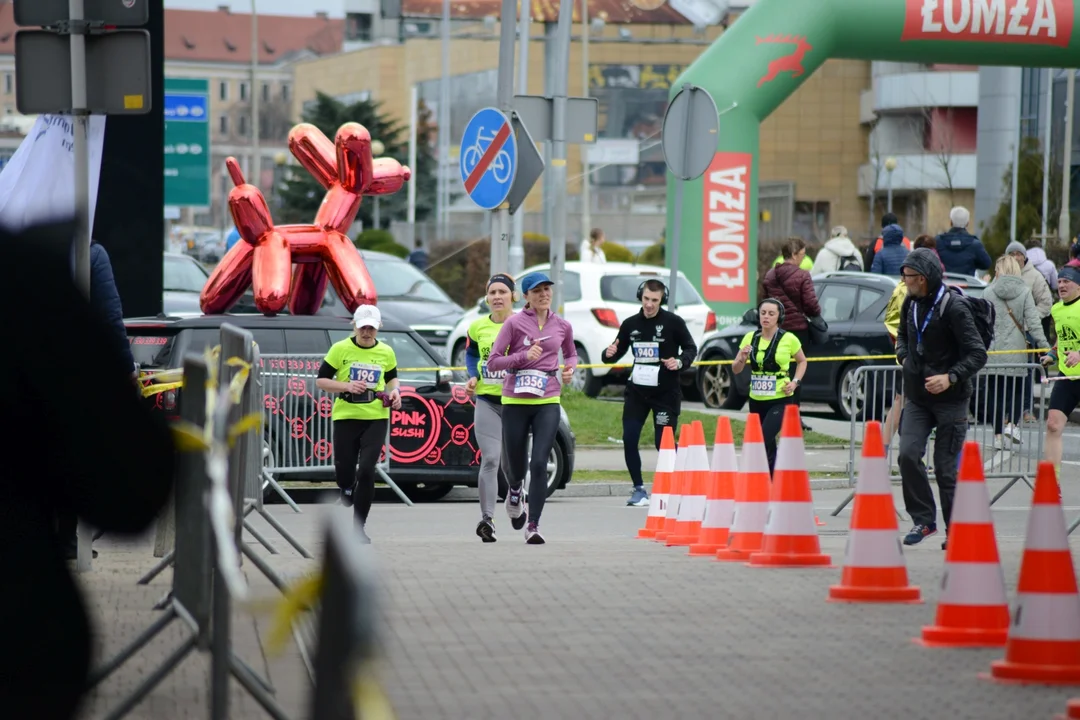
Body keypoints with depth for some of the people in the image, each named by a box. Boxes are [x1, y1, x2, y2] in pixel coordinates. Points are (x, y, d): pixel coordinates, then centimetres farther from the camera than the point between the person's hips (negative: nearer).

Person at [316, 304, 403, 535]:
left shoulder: (386, 352, 5)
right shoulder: (340, 349, -3)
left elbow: (392, 377, 24)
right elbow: (321, 381, 0)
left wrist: (395, 391, 2)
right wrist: (346, 386, -15)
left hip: (376, 418, 1)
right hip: (345, 417, -1)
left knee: (366, 471, -13)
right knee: (344, 474, 3)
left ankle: (359, 525, -2)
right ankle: (348, 489, 42)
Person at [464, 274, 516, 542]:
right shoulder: (478, 327, 6)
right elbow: (470, 353, 22)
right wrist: (473, 377, 5)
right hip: (487, 401, 1)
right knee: (490, 459, -11)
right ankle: (487, 518, -12)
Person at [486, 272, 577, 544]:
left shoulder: (562, 326, 7)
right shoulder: (515, 323, -4)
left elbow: (571, 353, 27)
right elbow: (493, 361, -4)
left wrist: (569, 368, 5)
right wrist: (524, 356, -17)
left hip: (548, 402, 1)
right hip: (515, 401, -1)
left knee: (539, 464, -13)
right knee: (516, 465, 9)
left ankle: (533, 526, -9)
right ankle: (514, 492, 47)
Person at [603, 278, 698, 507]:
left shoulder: (673, 322, -5)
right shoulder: (631, 324, 6)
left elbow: (691, 348, 2)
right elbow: (618, 352, 15)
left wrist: (680, 362, -18)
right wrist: (610, 354, -8)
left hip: (666, 391, -4)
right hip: (637, 390, 4)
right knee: (629, 439, -3)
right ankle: (638, 489, 9)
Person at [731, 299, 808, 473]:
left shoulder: (788, 339, -5)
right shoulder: (750, 338, 4)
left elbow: (802, 361, 12)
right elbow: (735, 370, 8)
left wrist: (795, 382, -4)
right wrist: (742, 359, -14)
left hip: (780, 401, -4)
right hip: (756, 400, 4)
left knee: (764, 440, -23)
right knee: (767, 445, 10)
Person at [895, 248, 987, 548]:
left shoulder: (953, 307, -16)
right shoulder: (911, 304, 4)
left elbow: (977, 354, -16)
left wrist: (950, 377, -27)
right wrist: (904, 358, 6)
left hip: (950, 400, -6)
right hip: (917, 398, 6)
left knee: (946, 467, -1)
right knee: (908, 454, -9)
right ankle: (923, 520, 3)